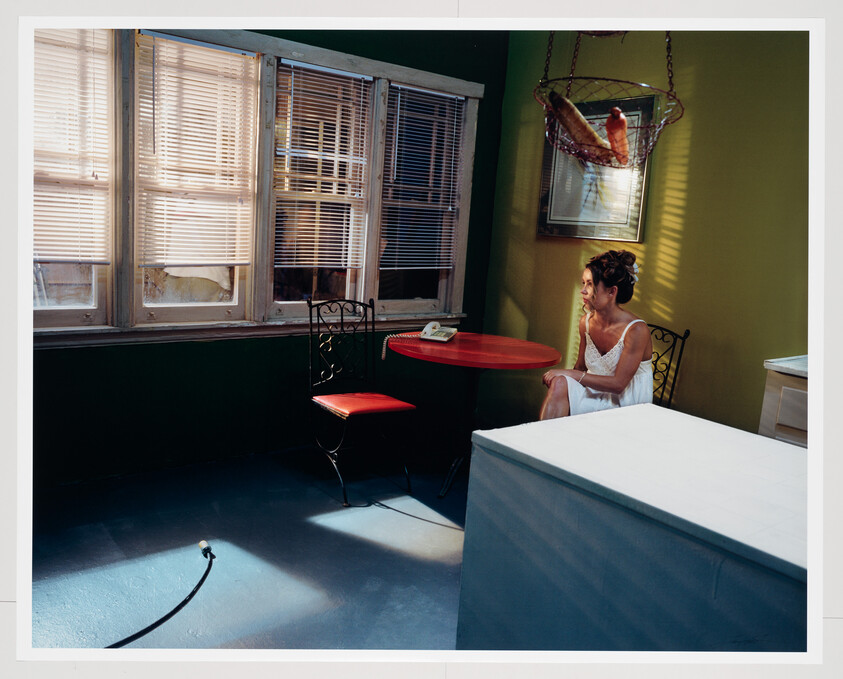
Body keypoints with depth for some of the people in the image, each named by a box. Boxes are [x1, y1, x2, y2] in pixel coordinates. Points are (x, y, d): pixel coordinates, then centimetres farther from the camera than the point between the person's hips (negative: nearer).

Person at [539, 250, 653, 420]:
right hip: (596, 396, 5)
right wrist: (562, 376, -9)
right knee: (559, 383, -27)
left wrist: (570, 374, -20)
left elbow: (618, 384, -17)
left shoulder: (637, 330, -16)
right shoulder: (586, 322, 2)